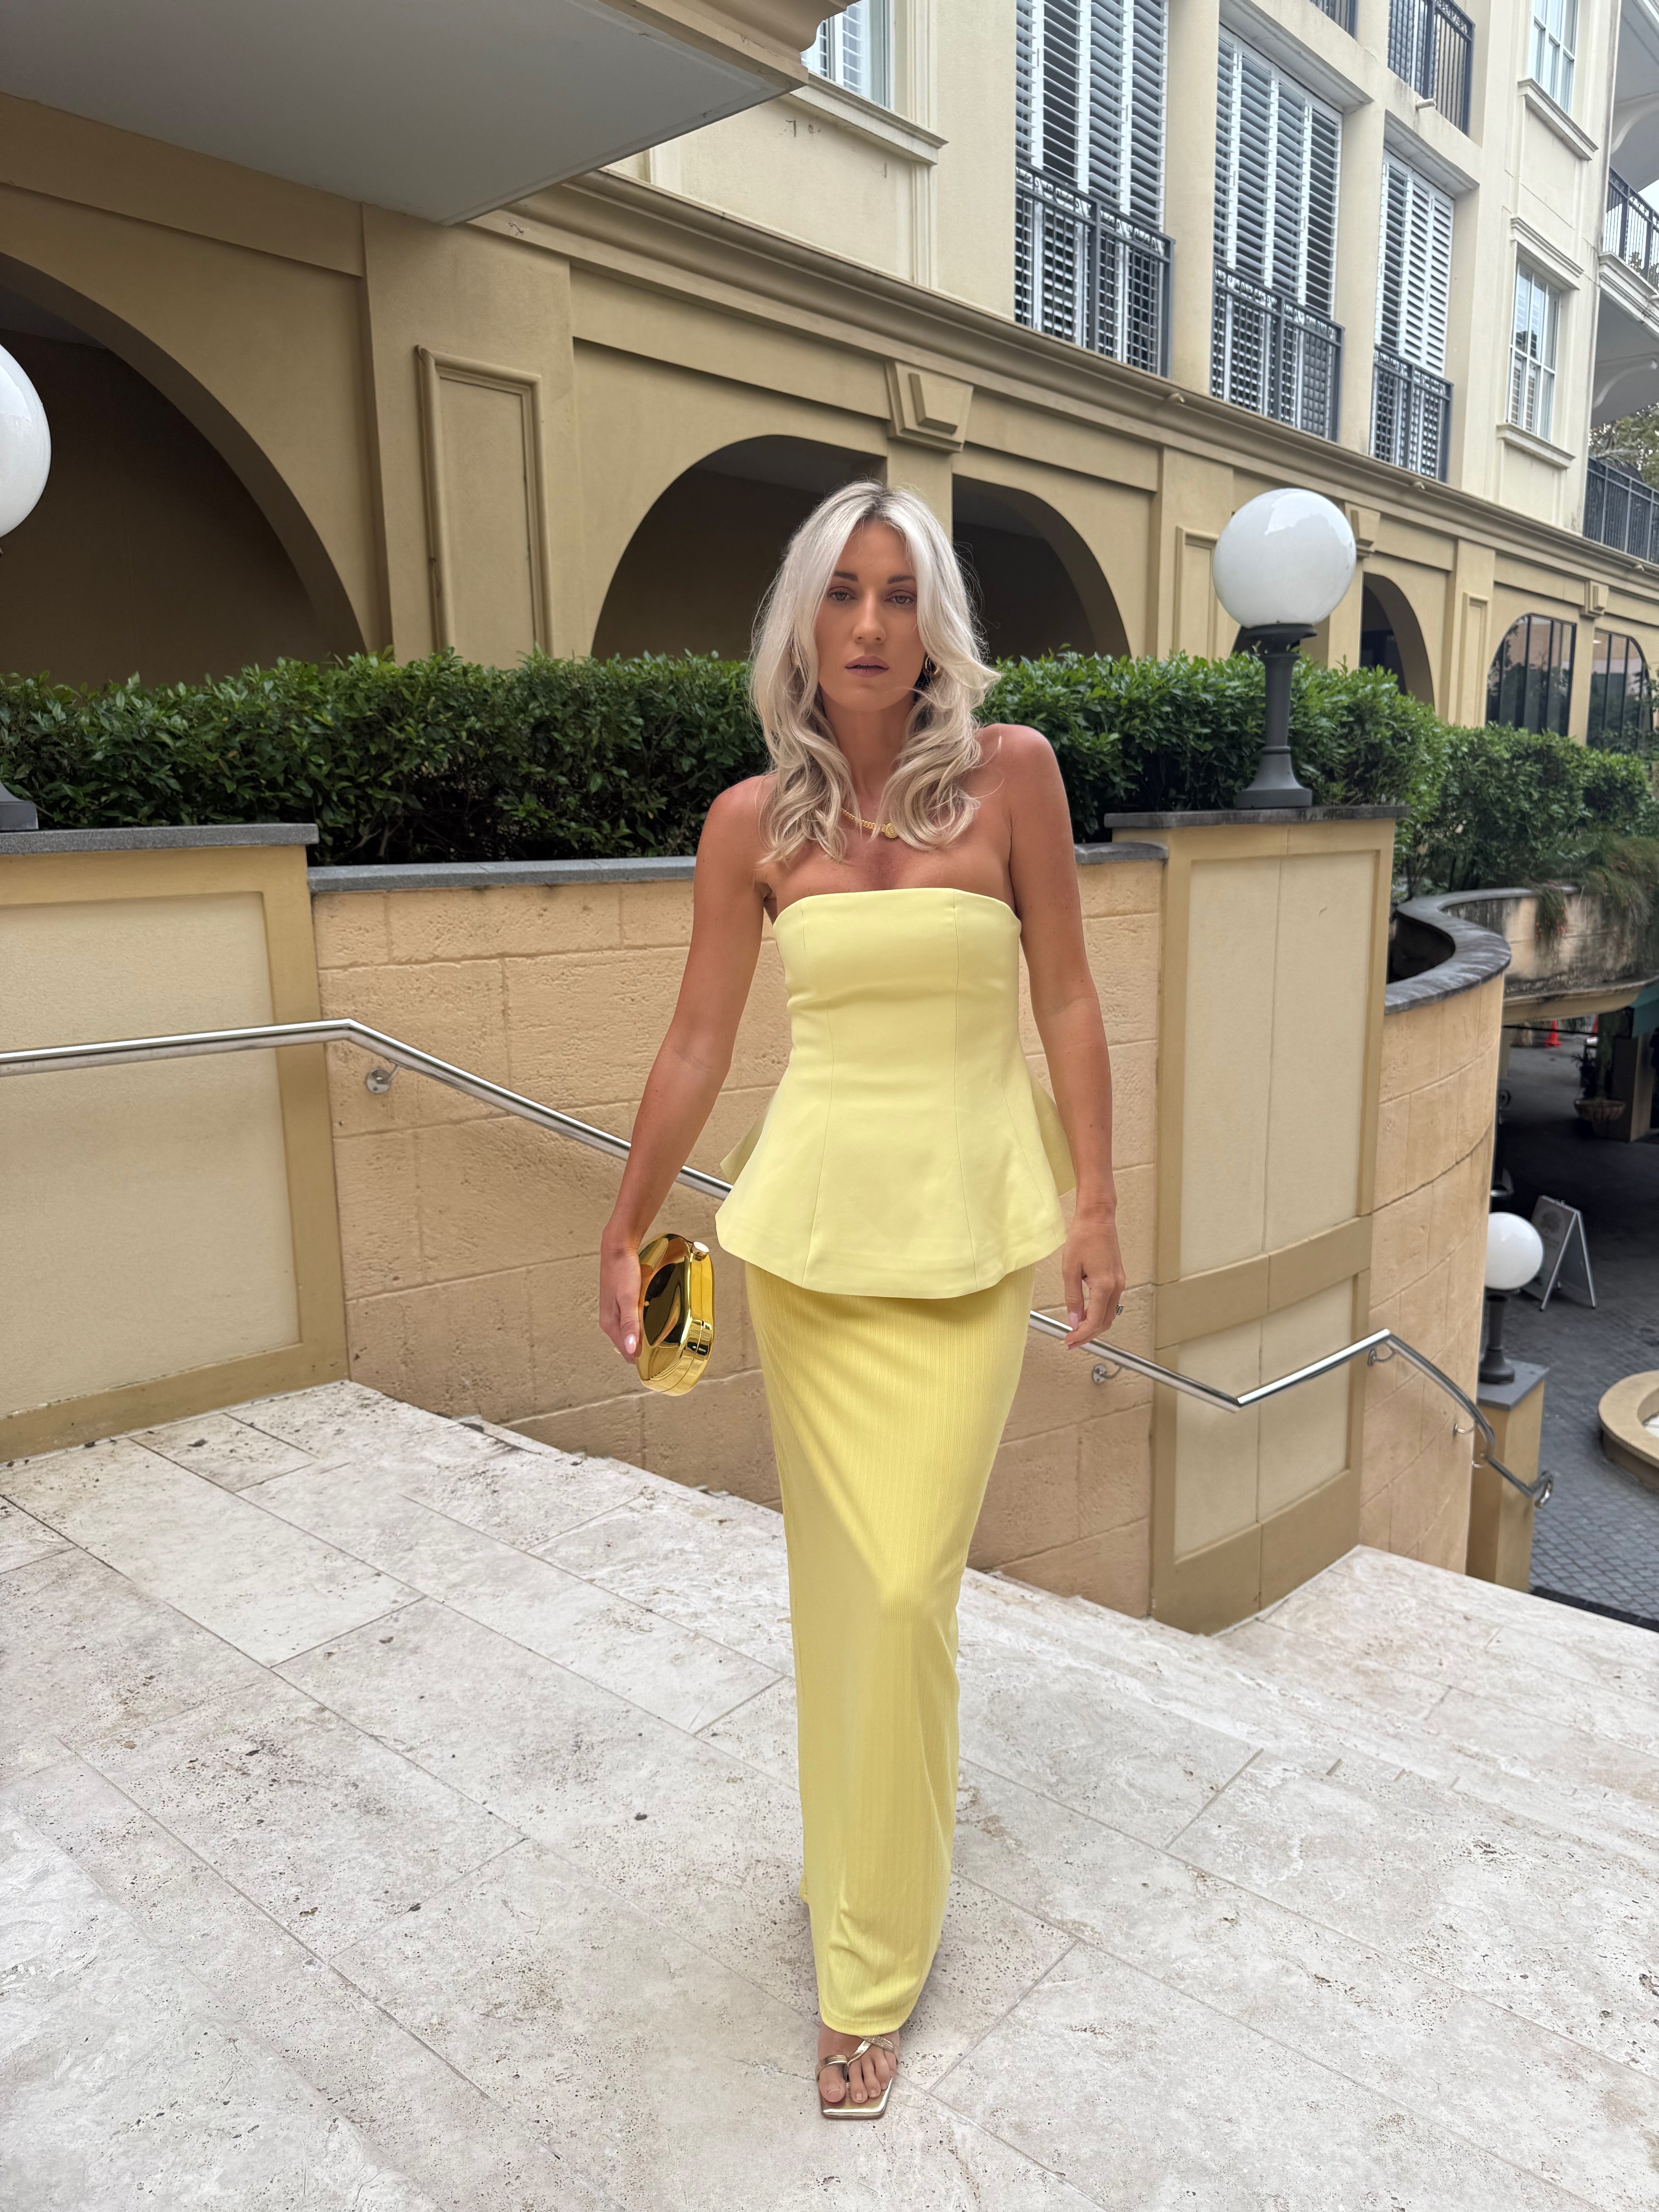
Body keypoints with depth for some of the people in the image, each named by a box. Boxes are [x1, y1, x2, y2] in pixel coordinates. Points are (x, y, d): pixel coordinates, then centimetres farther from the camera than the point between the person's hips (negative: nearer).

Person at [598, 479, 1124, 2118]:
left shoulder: (1010, 774, -4)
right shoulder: (752, 821, 1)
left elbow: (1067, 1001, -1)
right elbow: (697, 1041, 5)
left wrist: (1094, 1203, -6)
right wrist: (625, 1230, 8)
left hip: (972, 1219, -2)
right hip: (809, 1214, 2)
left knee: (904, 1583, -2)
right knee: (839, 1571, 12)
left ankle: (872, 1965, 19)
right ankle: (871, 1848, 38)